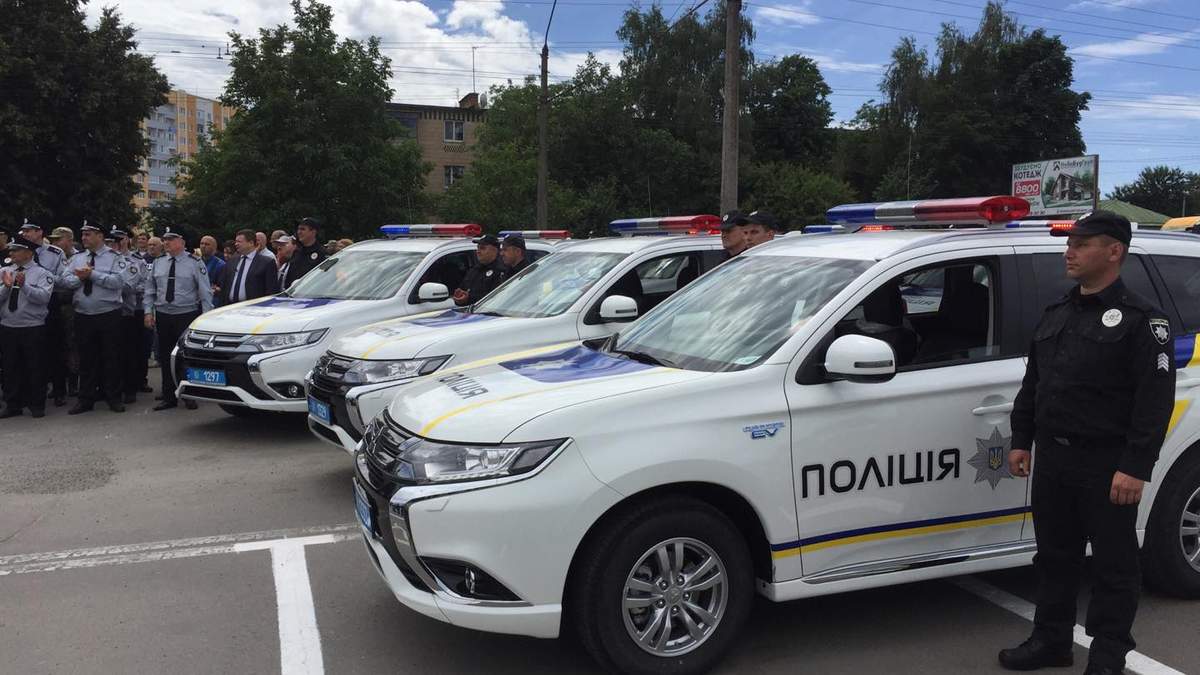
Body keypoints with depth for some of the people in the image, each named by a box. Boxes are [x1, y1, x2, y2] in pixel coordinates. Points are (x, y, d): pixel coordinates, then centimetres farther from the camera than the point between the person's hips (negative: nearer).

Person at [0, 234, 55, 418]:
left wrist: (24, 285, -28)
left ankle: (37, 405, 15)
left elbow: (44, 297, -17)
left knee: (35, 368, 3)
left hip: (33, 328, -4)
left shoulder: (41, 273, -3)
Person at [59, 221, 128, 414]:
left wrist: (93, 274, -18)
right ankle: (85, 400, 18)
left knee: (111, 358, 3)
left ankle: (114, 398, 13)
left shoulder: (114, 257, -2)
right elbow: (63, 280, 4)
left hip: (108, 316, -4)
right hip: (83, 316, 4)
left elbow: (119, 282, -17)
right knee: (86, 359, 10)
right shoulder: (77, 258, 12)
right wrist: (80, 278, -13)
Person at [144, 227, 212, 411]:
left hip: (187, 315, -5)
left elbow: (205, 292, -5)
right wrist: (148, 311, 4)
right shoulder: (158, 263, 9)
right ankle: (169, 397, 18)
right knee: (165, 358, 9)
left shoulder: (195, 263, -4)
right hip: (163, 315, 5)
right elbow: (150, 290, 15)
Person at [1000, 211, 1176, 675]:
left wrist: (1135, 467, -21)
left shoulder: (1141, 319, -9)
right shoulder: (1056, 314, 13)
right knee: (1055, 556, 16)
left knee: (1114, 565, 6)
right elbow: (1032, 384, 18)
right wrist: (1021, 441, 14)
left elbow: (1156, 400, -15)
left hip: (1106, 465, -7)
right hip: (1052, 458, 7)